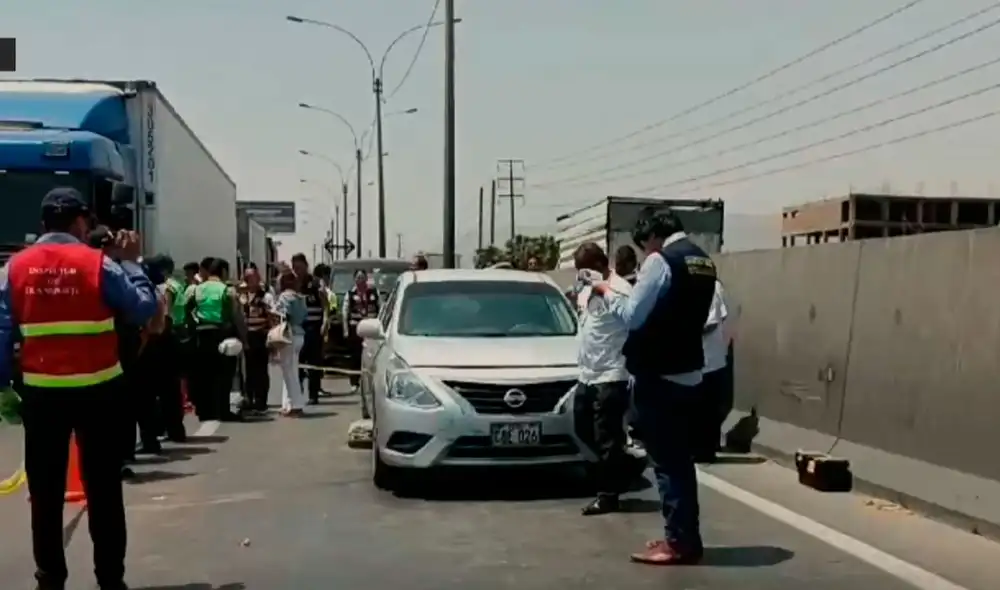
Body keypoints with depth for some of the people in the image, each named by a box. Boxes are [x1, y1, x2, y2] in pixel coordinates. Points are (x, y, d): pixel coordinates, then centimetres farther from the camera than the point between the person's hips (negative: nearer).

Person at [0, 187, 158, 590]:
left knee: (46, 491, 11)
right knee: (103, 488, 7)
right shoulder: (98, 264, -7)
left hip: (41, 392, 2)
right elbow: (145, 308, -3)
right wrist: (130, 263, 9)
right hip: (97, 391, -2)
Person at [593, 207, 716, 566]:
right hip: (687, 372, 9)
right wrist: (625, 293, 13)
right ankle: (686, 537, 20)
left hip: (658, 374, -9)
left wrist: (607, 292, 1)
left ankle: (679, 541, 2)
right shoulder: (702, 261, 12)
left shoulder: (661, 260, -14)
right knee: (680, 459, 14)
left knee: (665, 461, -2)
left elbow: (633, 315, -15)